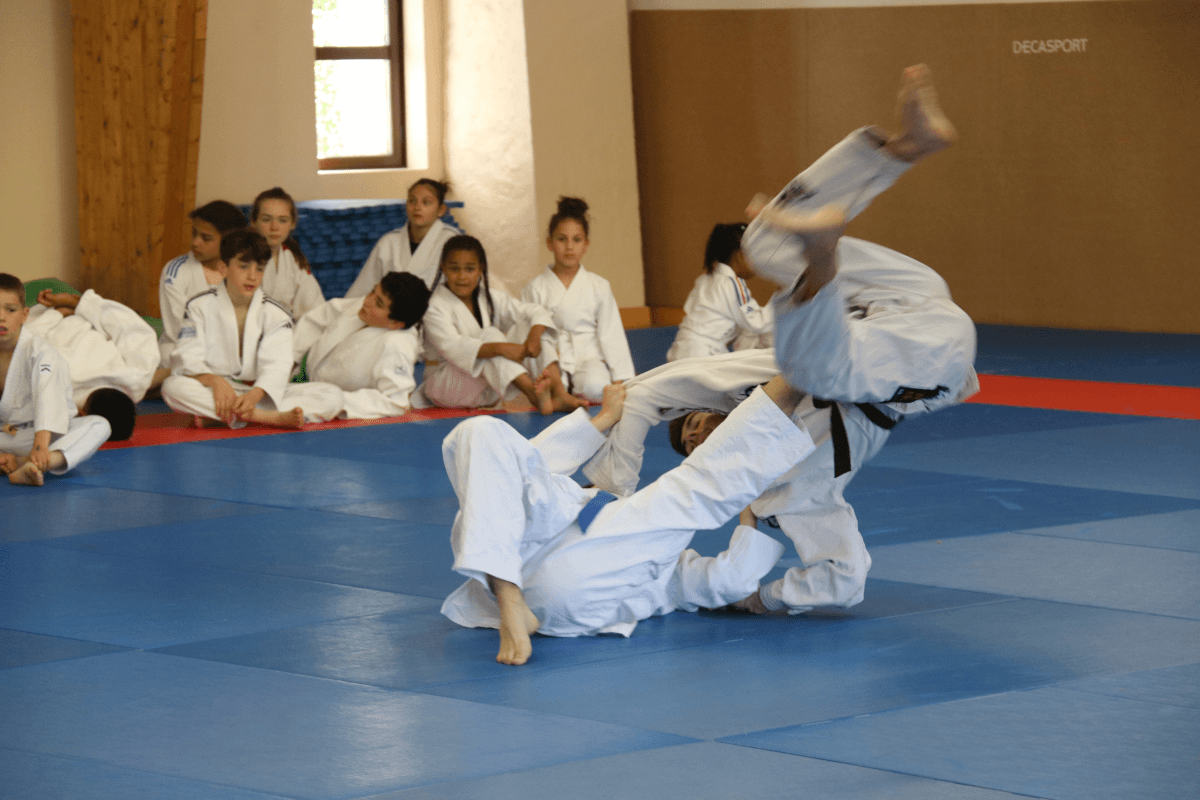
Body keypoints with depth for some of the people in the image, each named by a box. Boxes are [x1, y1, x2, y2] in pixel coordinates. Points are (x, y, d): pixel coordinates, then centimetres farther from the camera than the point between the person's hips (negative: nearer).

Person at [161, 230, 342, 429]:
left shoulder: (276, 315, 5)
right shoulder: (199, 307, 3)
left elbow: (276, 367, -10)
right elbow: (188, 360, -7)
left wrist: (255, 395, -32)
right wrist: (215, 381, -30)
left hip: (260, 394, 2)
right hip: (212, 392, -2)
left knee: (332, 396, -19)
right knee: (173, 387, -34)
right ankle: (273, 417, -41)